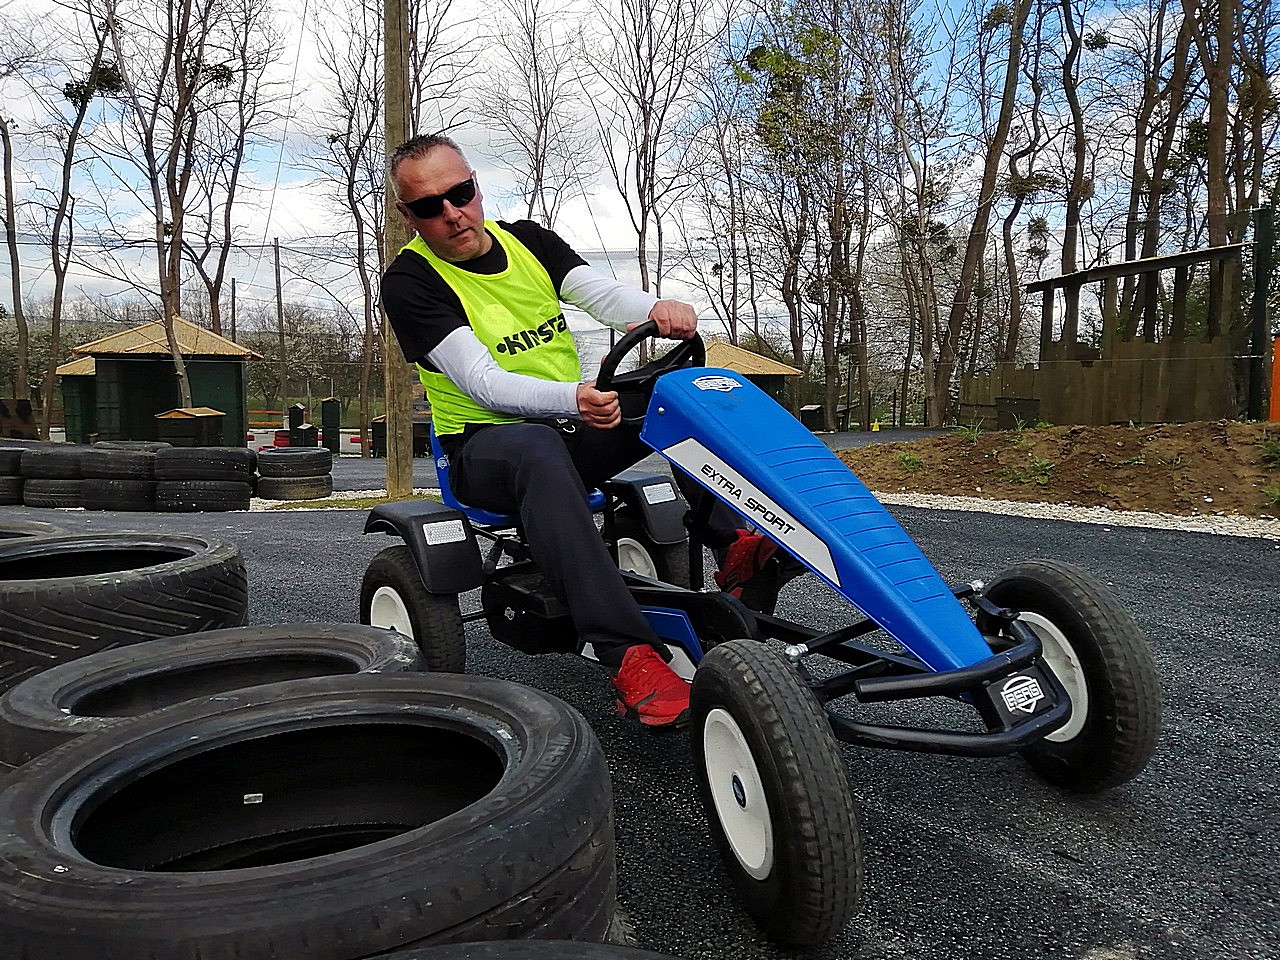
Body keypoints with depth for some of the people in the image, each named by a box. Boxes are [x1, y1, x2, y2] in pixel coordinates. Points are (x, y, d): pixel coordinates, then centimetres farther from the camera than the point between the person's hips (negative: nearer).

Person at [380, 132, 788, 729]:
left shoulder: (528, 240, 8)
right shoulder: (410, 281, -9)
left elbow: (603, 294, -9)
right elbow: (483, 383, -21)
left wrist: (658, 308, -33)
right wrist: (572, 398, -41)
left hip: (573, 430, 6)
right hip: (484, 445, -6)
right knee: (538, 450, -40)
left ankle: (734, 544, -22)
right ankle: (630, 657, -48)